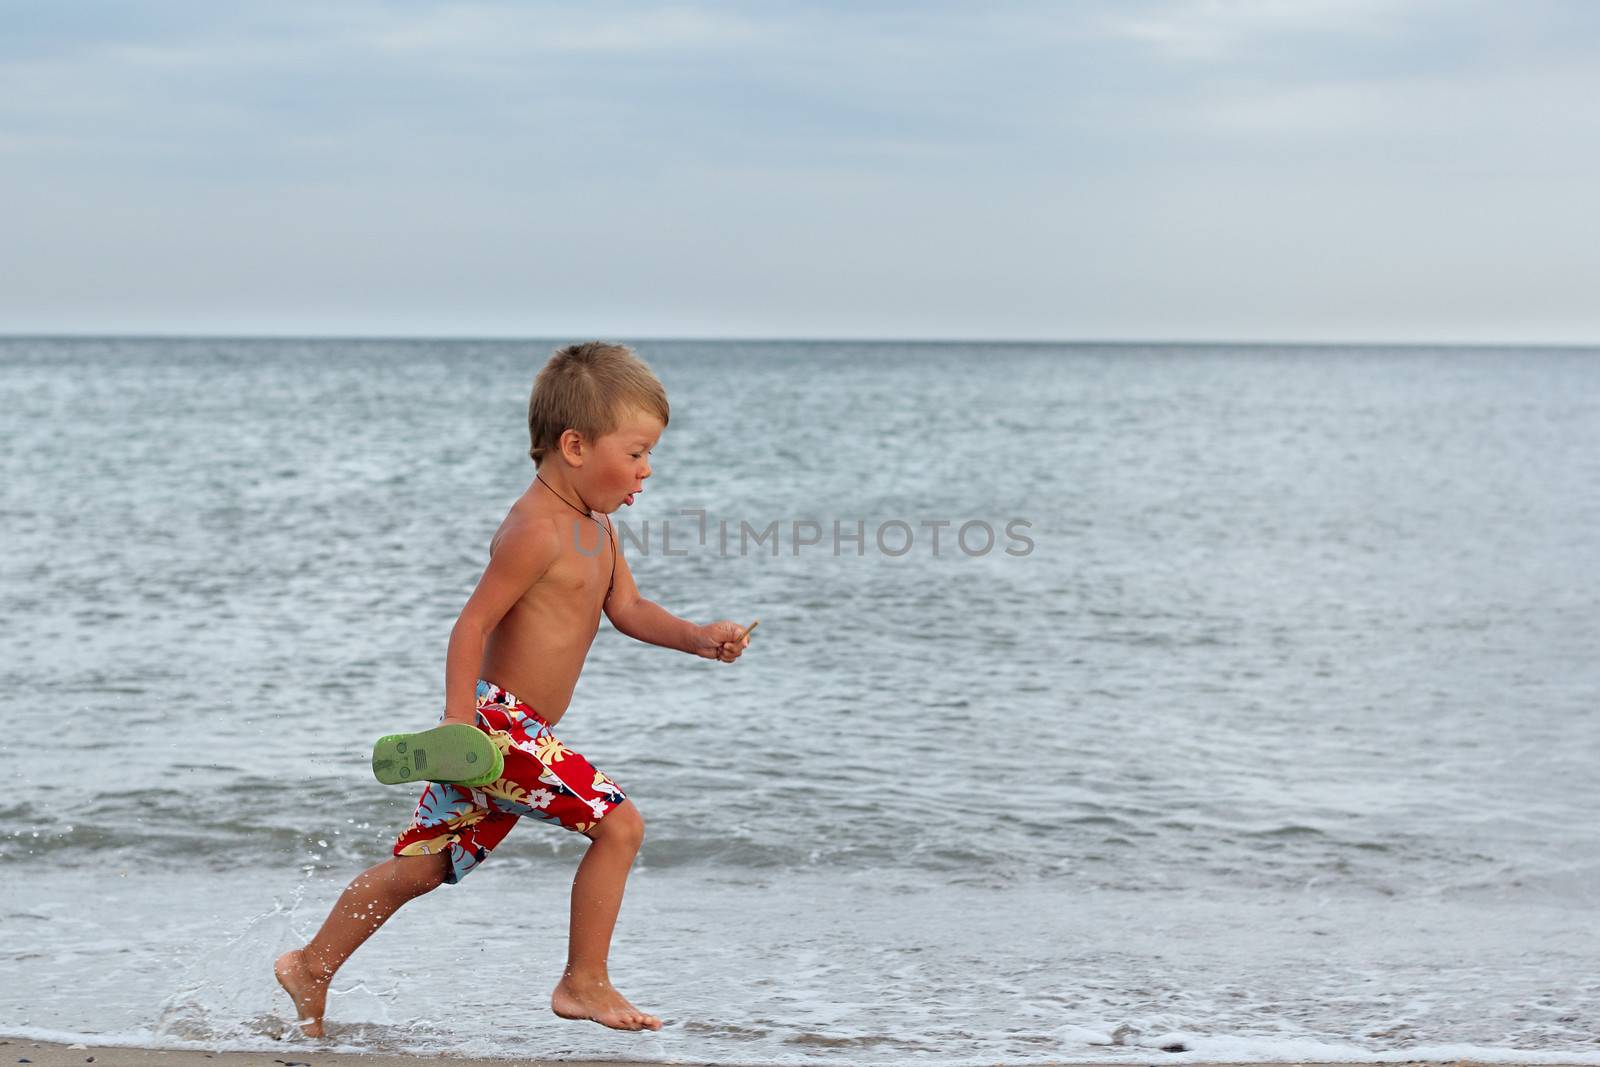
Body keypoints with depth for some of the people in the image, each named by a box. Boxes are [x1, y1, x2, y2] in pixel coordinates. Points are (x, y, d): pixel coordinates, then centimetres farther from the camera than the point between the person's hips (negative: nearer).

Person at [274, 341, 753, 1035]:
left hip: (512, 730, 10)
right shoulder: (536, 530, -19)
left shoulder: (595, 525, 12)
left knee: (422, 865, 17)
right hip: (499, 721, -10)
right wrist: (460, 718, -27)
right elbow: (474, 623, -21)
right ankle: (584, 984, -2)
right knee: (618, 822, -11)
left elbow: (628, 610, 17)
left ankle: (311, 968, 26)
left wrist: (701, 637, 2)